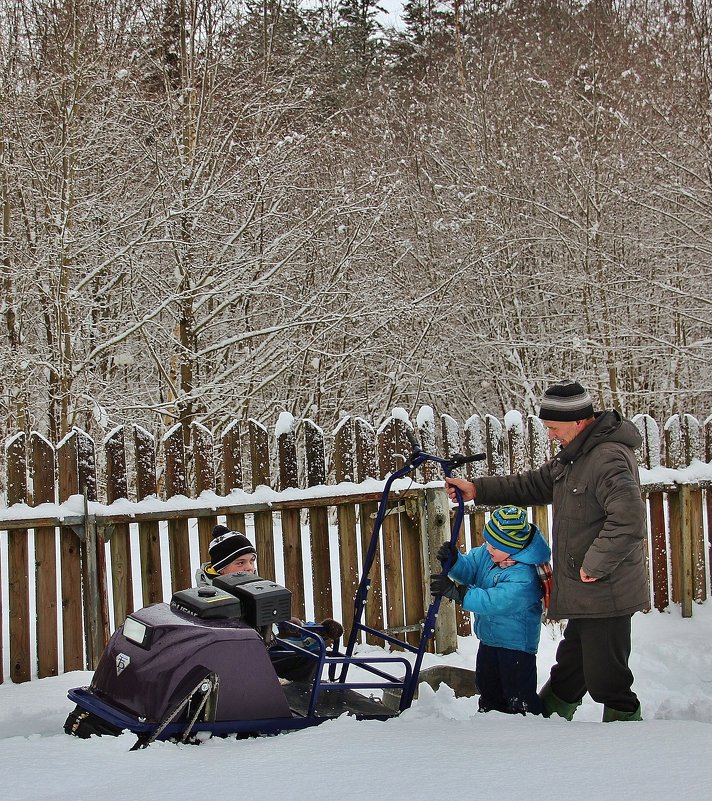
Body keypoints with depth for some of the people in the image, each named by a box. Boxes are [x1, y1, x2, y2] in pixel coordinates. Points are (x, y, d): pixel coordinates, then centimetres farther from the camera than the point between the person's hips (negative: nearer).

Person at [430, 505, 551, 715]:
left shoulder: (523, 576, -31)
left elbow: (492, 602, -35)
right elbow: (469, 568, 1)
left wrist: (455, 591, -37)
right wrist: (453, 561, -23)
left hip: (515, 643, -9)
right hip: (489, 637, 9)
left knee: (519, 697, -4)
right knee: (488, 688, 24)